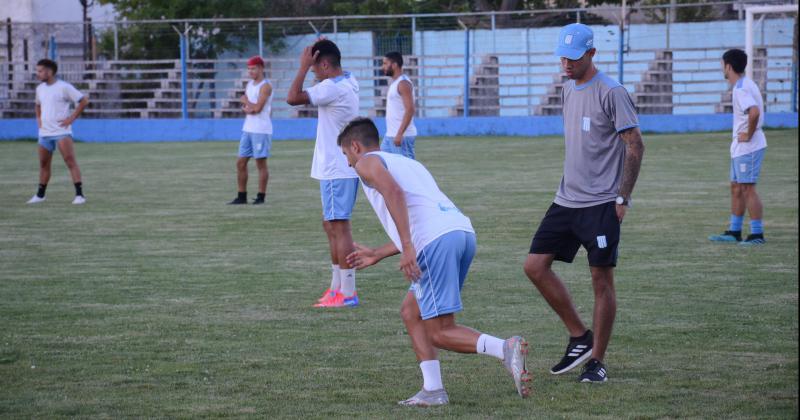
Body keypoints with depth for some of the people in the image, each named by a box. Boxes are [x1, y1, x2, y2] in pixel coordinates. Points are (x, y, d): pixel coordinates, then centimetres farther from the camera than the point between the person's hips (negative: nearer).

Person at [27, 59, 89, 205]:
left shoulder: (64, 87, -10)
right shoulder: (40, 88, 12)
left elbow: (84, 101, -9)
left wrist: (72, 118, -12)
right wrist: (38, 118, 15)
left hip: (62, 132, -7)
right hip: (44, 133, 7)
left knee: (71, 161, -14)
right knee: (44, 164, 13)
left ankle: (79, 194, -16)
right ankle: (40, 195, 25)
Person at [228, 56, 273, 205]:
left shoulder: (265, 86, -10)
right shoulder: (249, 84, 15)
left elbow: (257, 108, -18)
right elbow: (244, 106, 15)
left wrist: (245, 101, -2)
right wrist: (247, 109, -8)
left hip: (261, 130, -8)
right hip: (248, 129, 8)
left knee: (261, 163, -3)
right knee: (240, 163, 7)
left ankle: (261, 197, 2)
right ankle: (242, 196, 13)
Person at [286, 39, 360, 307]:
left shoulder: (332, 88, -19)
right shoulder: (348, 82, 11)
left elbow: (293, 97, -26)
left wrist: (304, 66, -17)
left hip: (337, 171, -10)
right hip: (339, 168, 10)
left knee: (339, 227, -9)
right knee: (330, 225, 17)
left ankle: (347, 293, -9)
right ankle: (337, 286, 23)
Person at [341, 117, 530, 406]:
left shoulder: (367, 162, 12)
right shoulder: (408, 164, 36)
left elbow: (393, 191, -10)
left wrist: (407, 248, -18)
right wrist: (377, 255, 47)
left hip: (437, 240, -8)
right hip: (463, 230, 8)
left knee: (440, 333, -6)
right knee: (411, 312, 20)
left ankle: (506, 349, -25)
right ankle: (432, 390, 12)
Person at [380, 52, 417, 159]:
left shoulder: (403, 83, -13)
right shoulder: (394, 83, 17)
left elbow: (410, 110, -22)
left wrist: (399, 134, -26)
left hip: (402, 136, -10)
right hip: (390, 136, 10)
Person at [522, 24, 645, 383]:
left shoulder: (611, 93, -11)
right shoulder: (568, 89, 13)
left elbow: (635, 146, -11)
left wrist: (622, 198, -15)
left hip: (601, 203, -8)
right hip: (566, 201, 8)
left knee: (602, 279, -3)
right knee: (535, 265, 2)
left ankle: (597, 361, 5)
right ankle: (580, 338, 13)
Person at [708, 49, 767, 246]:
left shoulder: (741, 89, -18)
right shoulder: (746, 84, 14)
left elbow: (754, 112, -33)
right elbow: (754, 111, 24)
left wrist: (749, 135, -21)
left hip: (748, 147, -10)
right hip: (740, 148, 10)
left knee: (747, 189, -7)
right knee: (736, 188, 15)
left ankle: (757, 234, -5)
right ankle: (734, 232, 21)